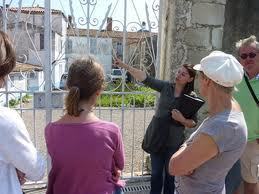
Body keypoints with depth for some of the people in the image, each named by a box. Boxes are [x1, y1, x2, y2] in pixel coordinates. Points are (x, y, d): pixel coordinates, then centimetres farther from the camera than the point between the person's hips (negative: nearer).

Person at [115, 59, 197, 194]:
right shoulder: (166, 87, -5)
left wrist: (182, 119, -24)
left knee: (170, 174, 17)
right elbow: (146, 79, -15)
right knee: (156, 172, 15)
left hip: (174, 142, -1)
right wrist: (125, 66, -24)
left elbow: (193, 123, -3)